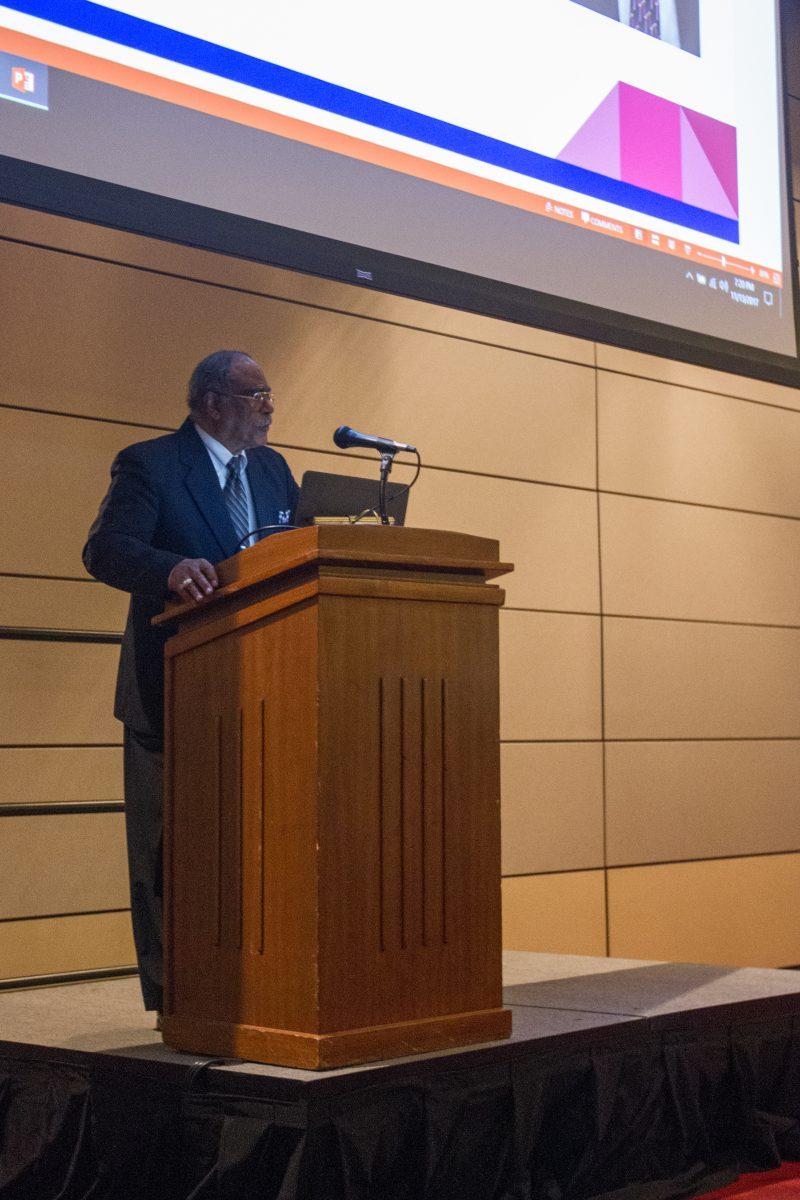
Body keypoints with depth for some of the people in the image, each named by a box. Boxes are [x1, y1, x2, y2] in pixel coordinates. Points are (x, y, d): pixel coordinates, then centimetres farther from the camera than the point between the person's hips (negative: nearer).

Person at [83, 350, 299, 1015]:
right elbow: (105, 549, -18)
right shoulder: (148, 464, -5)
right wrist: (173, 569, -37)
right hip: (173, 688, -5)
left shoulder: (272, 469, 14)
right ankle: (173, 999, 13)